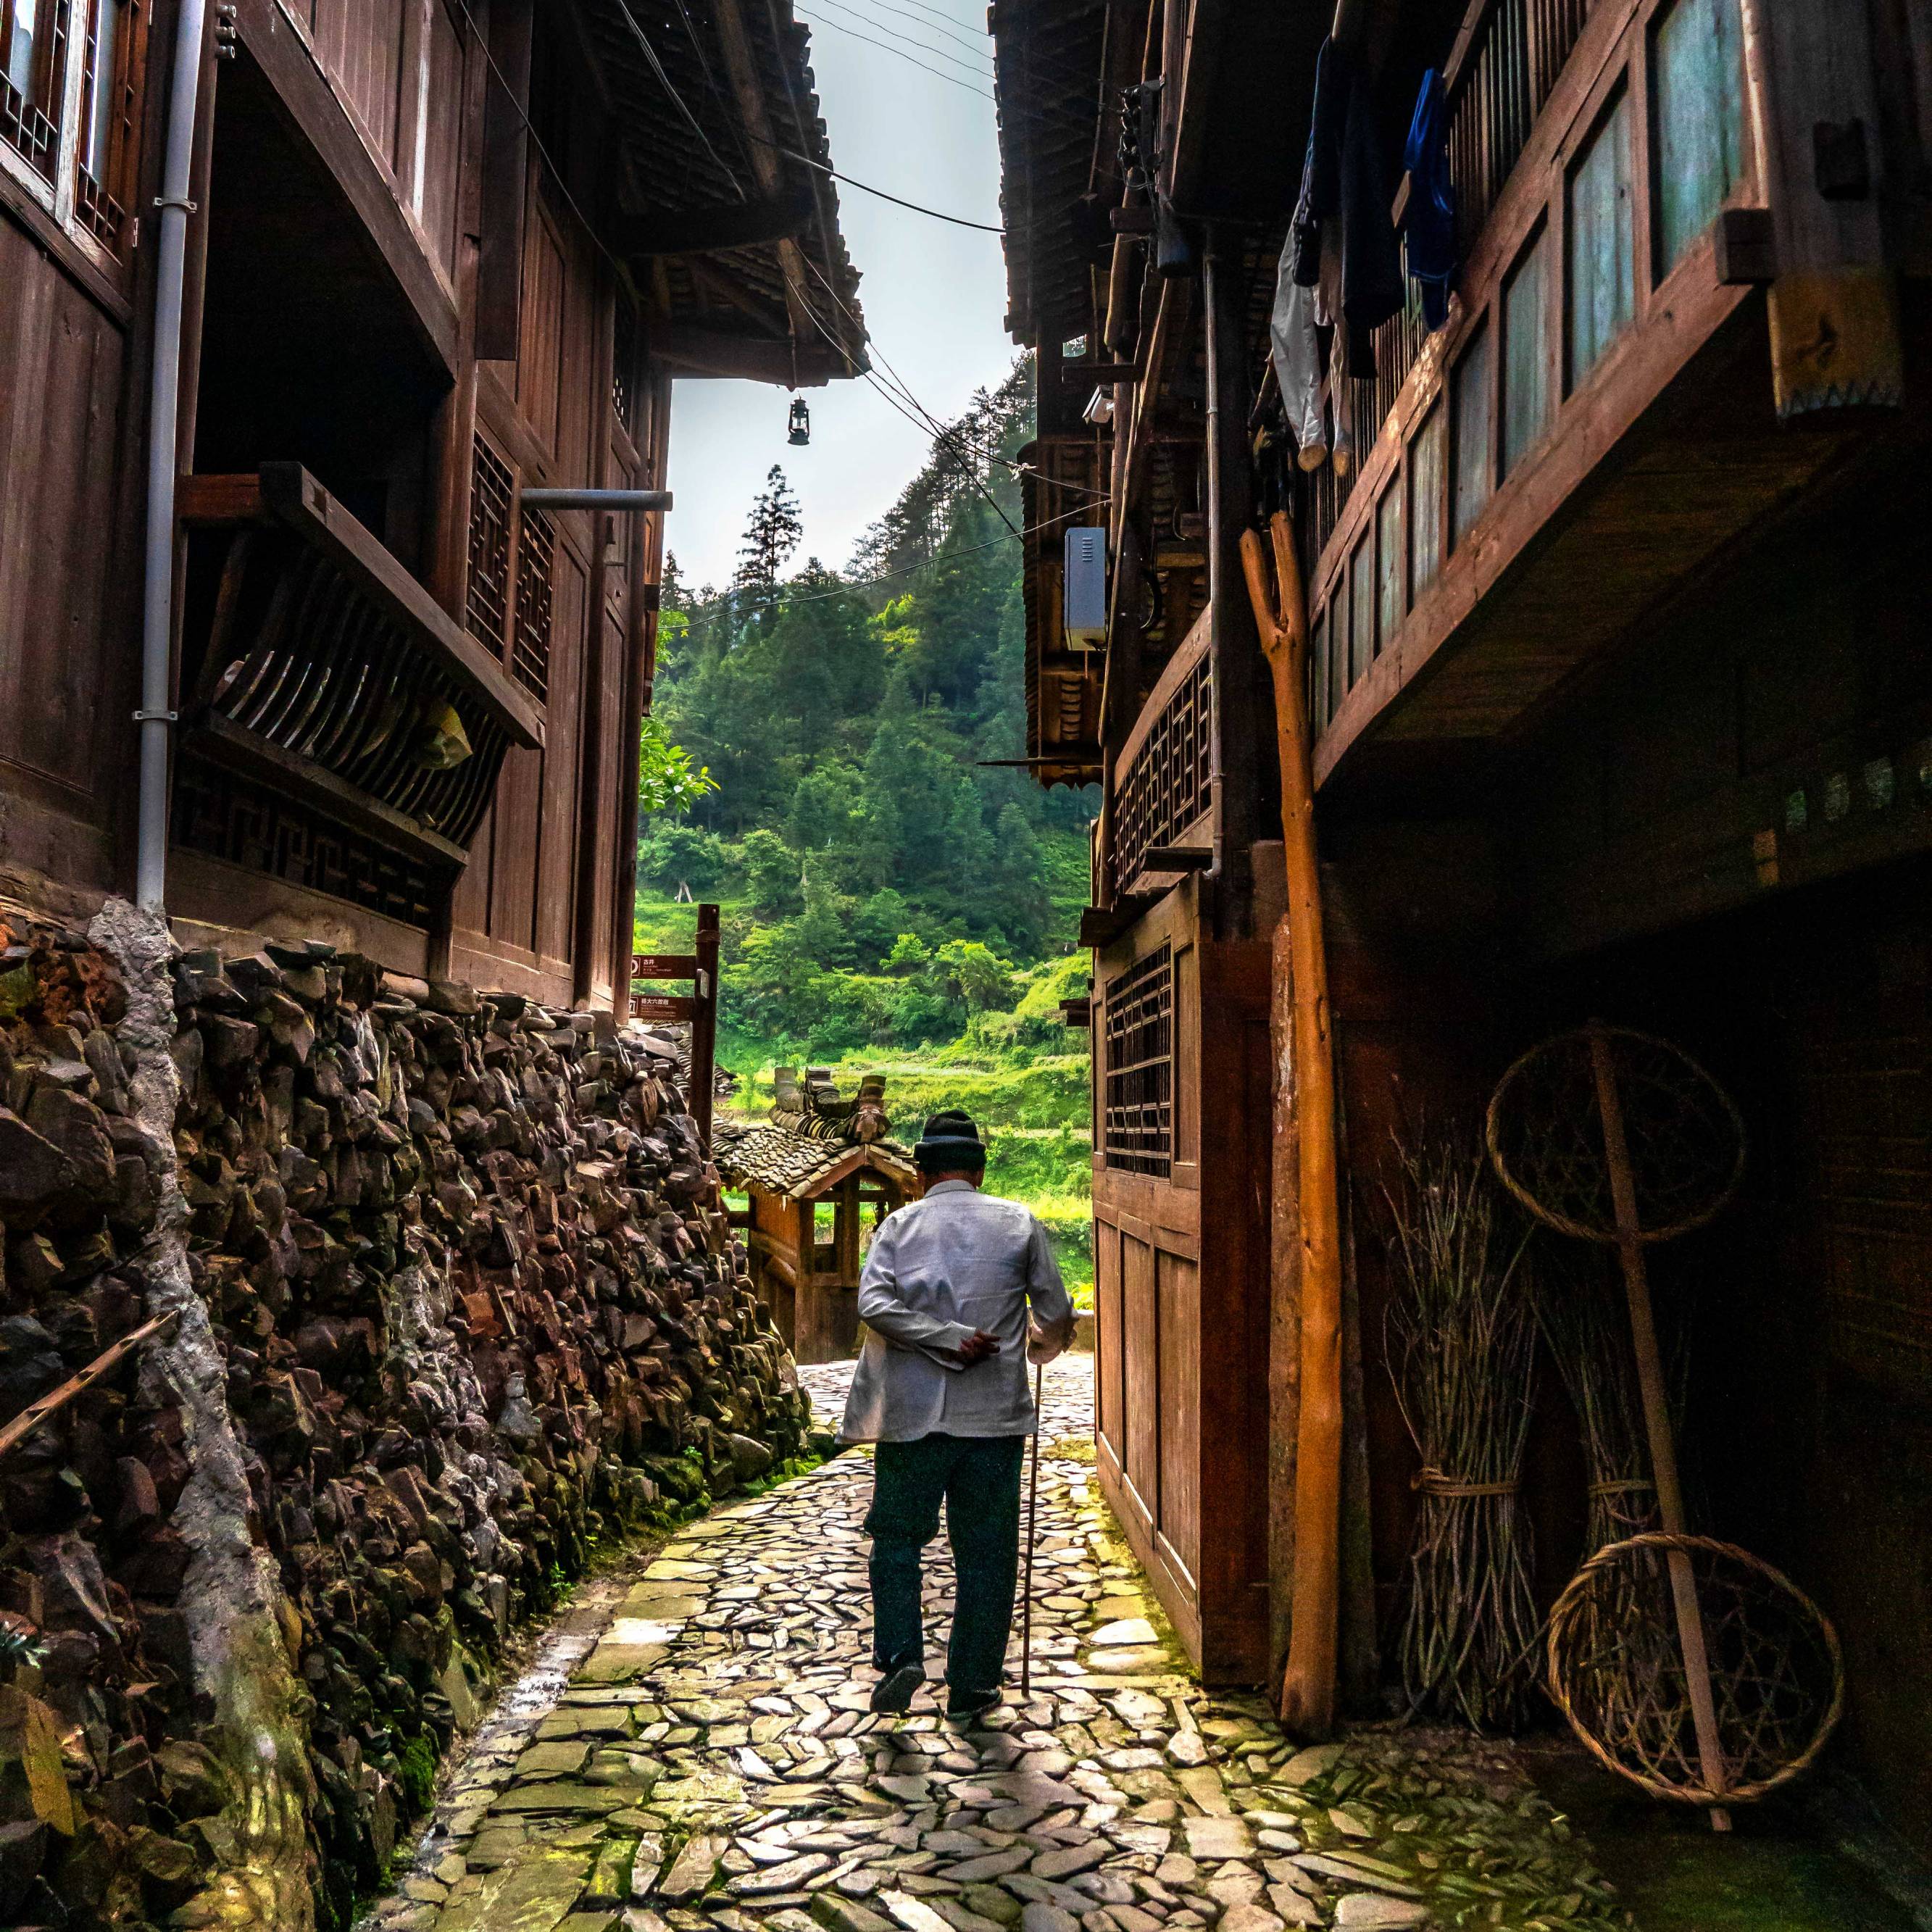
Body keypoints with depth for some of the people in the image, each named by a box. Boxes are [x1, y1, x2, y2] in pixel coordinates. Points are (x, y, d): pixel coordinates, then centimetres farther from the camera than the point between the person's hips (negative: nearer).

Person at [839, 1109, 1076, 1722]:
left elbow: (875, 1304, -15)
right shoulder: (1020, 1224, 2)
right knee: (985, 1550, 10)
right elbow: (1057, 1317, 3)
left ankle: (901, 1655, 1)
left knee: (897, 1536, 15)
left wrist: (948, 1341, -13)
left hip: (913, 1413, 0)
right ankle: (971, 1687, 15)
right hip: (995, 1416, 0)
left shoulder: (900, 1225, 1)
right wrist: (1038, 1346, 24)